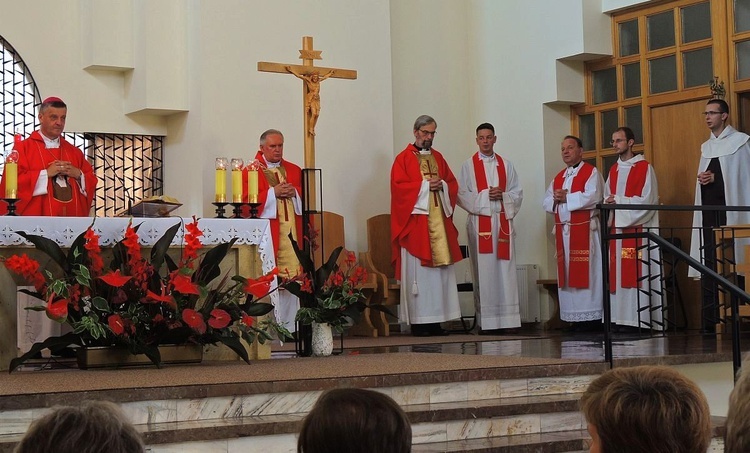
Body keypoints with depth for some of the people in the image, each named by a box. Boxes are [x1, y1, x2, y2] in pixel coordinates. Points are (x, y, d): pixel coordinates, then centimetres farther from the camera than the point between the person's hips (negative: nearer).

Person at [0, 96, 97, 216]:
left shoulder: (74, 152, 19)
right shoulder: (23, 148, 4)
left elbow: (91, 182, 15)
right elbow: (13, 182, -8)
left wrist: (78, 174, -5)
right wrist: (46, 173, -13)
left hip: (73, 218, 4)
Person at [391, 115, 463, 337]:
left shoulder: (438, 157, 18)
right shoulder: (403, 158, 1)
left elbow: (452, 183, 16)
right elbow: (398, 186, -10)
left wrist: (441, 185, -5)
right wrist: (426, 185, -13)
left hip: (439, 220, 6)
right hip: (415, 222, -6)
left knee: (440, 269, 3)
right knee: (418, 271, -7)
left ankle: (436, 321, 6)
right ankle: (418, 322, -5)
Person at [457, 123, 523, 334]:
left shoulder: (505, 165, 14)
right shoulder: (469, 165, 6)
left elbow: (518, 193, 11)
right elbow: (462, 195, -2)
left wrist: (503, 195, -7)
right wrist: (485, 196, -11)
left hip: (503, 222, 3)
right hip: (480, 222, -3)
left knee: (505, 270, -2)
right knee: (484, 271, -5)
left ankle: (505, 320, 0)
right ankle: (486, 322, -3)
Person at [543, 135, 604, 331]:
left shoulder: (591, 172, -1)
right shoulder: (558, 177, 20)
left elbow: (593, 197, -16)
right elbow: (547, 203, 14)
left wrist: (566, 198, -10)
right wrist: (556, 199, -8)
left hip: (585, 230, -7)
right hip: (563, 231, 7)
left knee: (586, 272, -8)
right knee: (567, 273, 5)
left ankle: (592, 318, -5)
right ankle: (574, 317, 8)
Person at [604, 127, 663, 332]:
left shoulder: (644, 168, -3)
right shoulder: (614, 170, 17)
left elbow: (647, 200, -10)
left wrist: (619, 201, -12)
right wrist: (609, 203, -6)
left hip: (638, 228, -6)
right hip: (618, 228, 6)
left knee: (638, 274, -10)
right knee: (619, 274, 1)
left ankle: (642, 319, -9)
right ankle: (623, 318, 2)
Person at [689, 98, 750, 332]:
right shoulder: (706, 146, 20)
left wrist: (715, 178, -9)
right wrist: (702, 179, 3)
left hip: (730, 207, -6)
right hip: (708, 207, 6)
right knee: (709, 263, 2)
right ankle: (709, 320, 3)